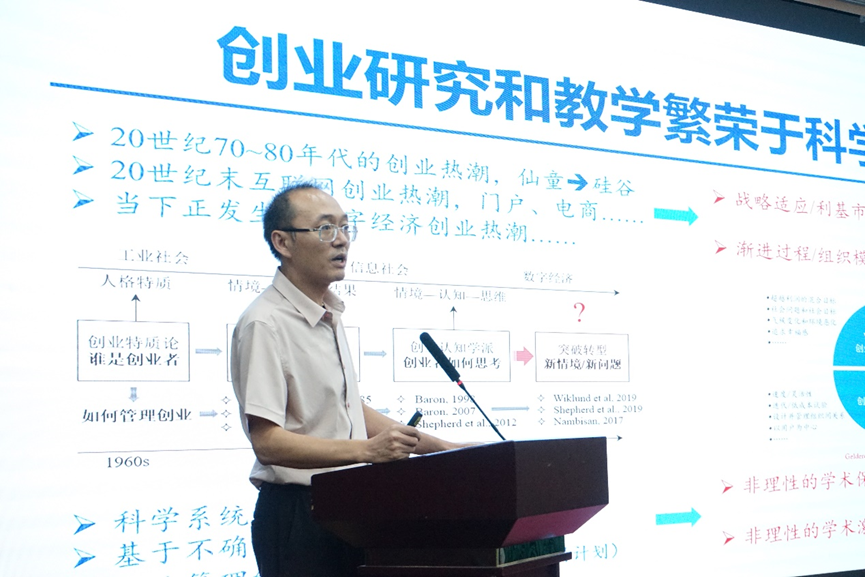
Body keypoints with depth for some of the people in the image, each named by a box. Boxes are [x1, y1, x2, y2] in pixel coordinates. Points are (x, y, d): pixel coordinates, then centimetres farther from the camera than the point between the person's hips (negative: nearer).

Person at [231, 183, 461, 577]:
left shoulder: (329, 317, 14)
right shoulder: (264, 324, -16)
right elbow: (267, 441, -23)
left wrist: (437, 447, 15)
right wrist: (367, 450, -29)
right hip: (296, 512, -8)